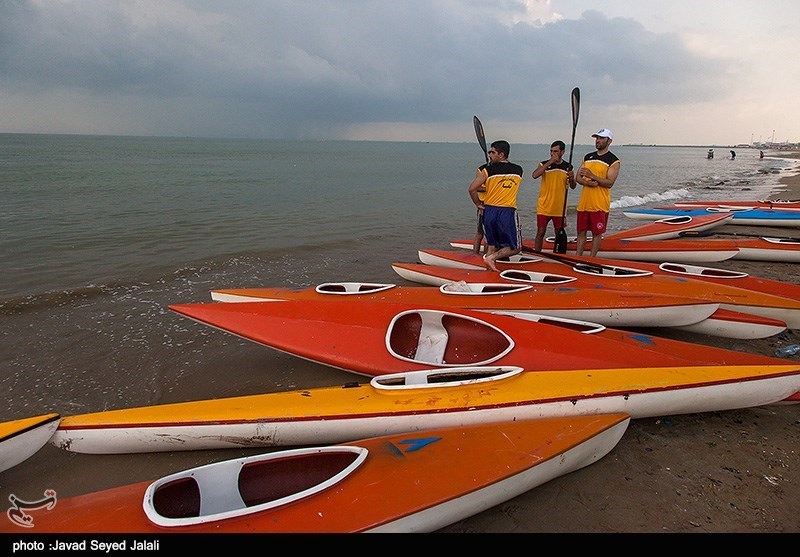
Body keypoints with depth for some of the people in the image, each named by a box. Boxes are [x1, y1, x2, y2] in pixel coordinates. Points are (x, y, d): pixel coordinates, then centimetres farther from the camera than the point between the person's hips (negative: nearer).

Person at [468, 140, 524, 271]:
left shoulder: (486, 170, -4)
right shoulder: (519, 170, 6)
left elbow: (472, 189, -12)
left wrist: (478, 204, 3)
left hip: (489, 210, 1)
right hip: (508, 212, -1)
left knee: (491, 244, 19)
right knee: (515, 248, 9)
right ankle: (492, 258, -9)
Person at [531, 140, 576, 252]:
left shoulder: (568, 167, 5)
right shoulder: (544, 164, -3)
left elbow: (572, 187, 11)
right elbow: (535, 175, -23)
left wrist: (572, 178, -11)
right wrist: (550, 162, -24)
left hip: (560, 208, 2)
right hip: (544, 206, -2)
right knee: (540, 233, 0)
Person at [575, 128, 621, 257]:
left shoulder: (614, 161, -4)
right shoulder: (587, 157, 13)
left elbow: (609, 183, -14)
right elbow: (578, 178, 9)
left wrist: (592, 176, -23)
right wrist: (587, 182, -12)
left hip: (600, 204, -5)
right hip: (584, 202, 5)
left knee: (597, 233, 2)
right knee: (581, 232, 9)